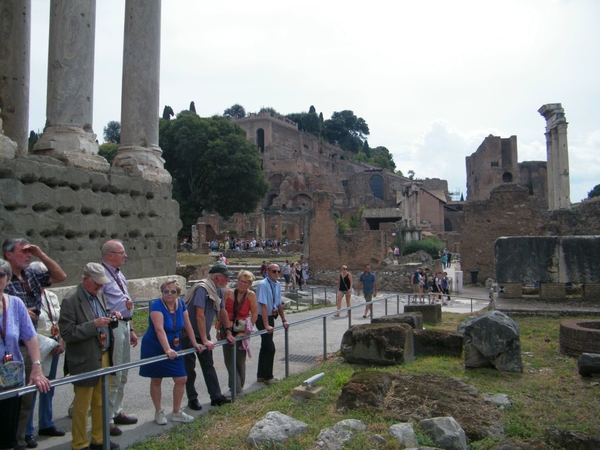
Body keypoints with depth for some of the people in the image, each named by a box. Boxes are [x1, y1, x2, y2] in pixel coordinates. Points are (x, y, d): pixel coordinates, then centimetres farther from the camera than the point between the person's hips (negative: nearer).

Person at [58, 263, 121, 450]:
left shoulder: (100, 296, 7)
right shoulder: (71, 302, -14)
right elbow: (67, 333, -18)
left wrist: (112, 318, -4)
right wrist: (94, 325, -25)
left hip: (104, 357, 7)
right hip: (85, 362, -7)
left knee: (100, 402, 17)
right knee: (82, 405, 8)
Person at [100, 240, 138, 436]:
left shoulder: (120, 275, 16)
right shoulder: (102, 275, -14)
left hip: (124, 325, 10)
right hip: (113, 327, -10)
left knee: (122, 375, 19)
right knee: (113, 376, -3)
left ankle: (117, 412, 33)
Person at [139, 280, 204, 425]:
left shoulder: (181, 304, -4)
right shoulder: (157, 305, -22)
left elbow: (187, 325, 4)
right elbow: (159, 329, -33)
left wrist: (194, 343, 2)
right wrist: (167, 350, -42)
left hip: (174, 348, 5)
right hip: (155, 348, -5)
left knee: (181, 379, 3)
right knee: (156, 380, 7)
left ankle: (176, 412, 18)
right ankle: (158, 412, 24)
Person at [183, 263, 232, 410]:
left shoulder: (218, 290, 1)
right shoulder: (202, 288, -25)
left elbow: (222, 311, 12)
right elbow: (200, 315, -29)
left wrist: (228, 332, 14)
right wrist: (205, 340, -27)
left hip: (203, 334, 9)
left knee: (208, 365, 12)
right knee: (189, 368, 5)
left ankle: (216, 396, 18)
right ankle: (192, 399, 16)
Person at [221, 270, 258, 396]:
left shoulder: (251, 295, -7)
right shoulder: (229, 293, 0)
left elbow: (254, 314, -6)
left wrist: (247, 331, -9)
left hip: (241, 331, -3)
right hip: (228, 330, 3)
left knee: (239, 360, 4)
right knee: (228, 359, 5)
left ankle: (237, 387, 16)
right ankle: (235, 387, 18)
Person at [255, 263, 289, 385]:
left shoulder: (278, 285, 4)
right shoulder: (263, 285, -19)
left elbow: (279, 304, 13)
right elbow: (263, 306, -25)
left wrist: (284, 320, 12)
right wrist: (266, 325, -28)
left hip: (271, 317, 8)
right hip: (262, 318, -8)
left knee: (265, 347, 15)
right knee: (270, 347, -7)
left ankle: (261, 376, 26)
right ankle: (268, 377, 7)